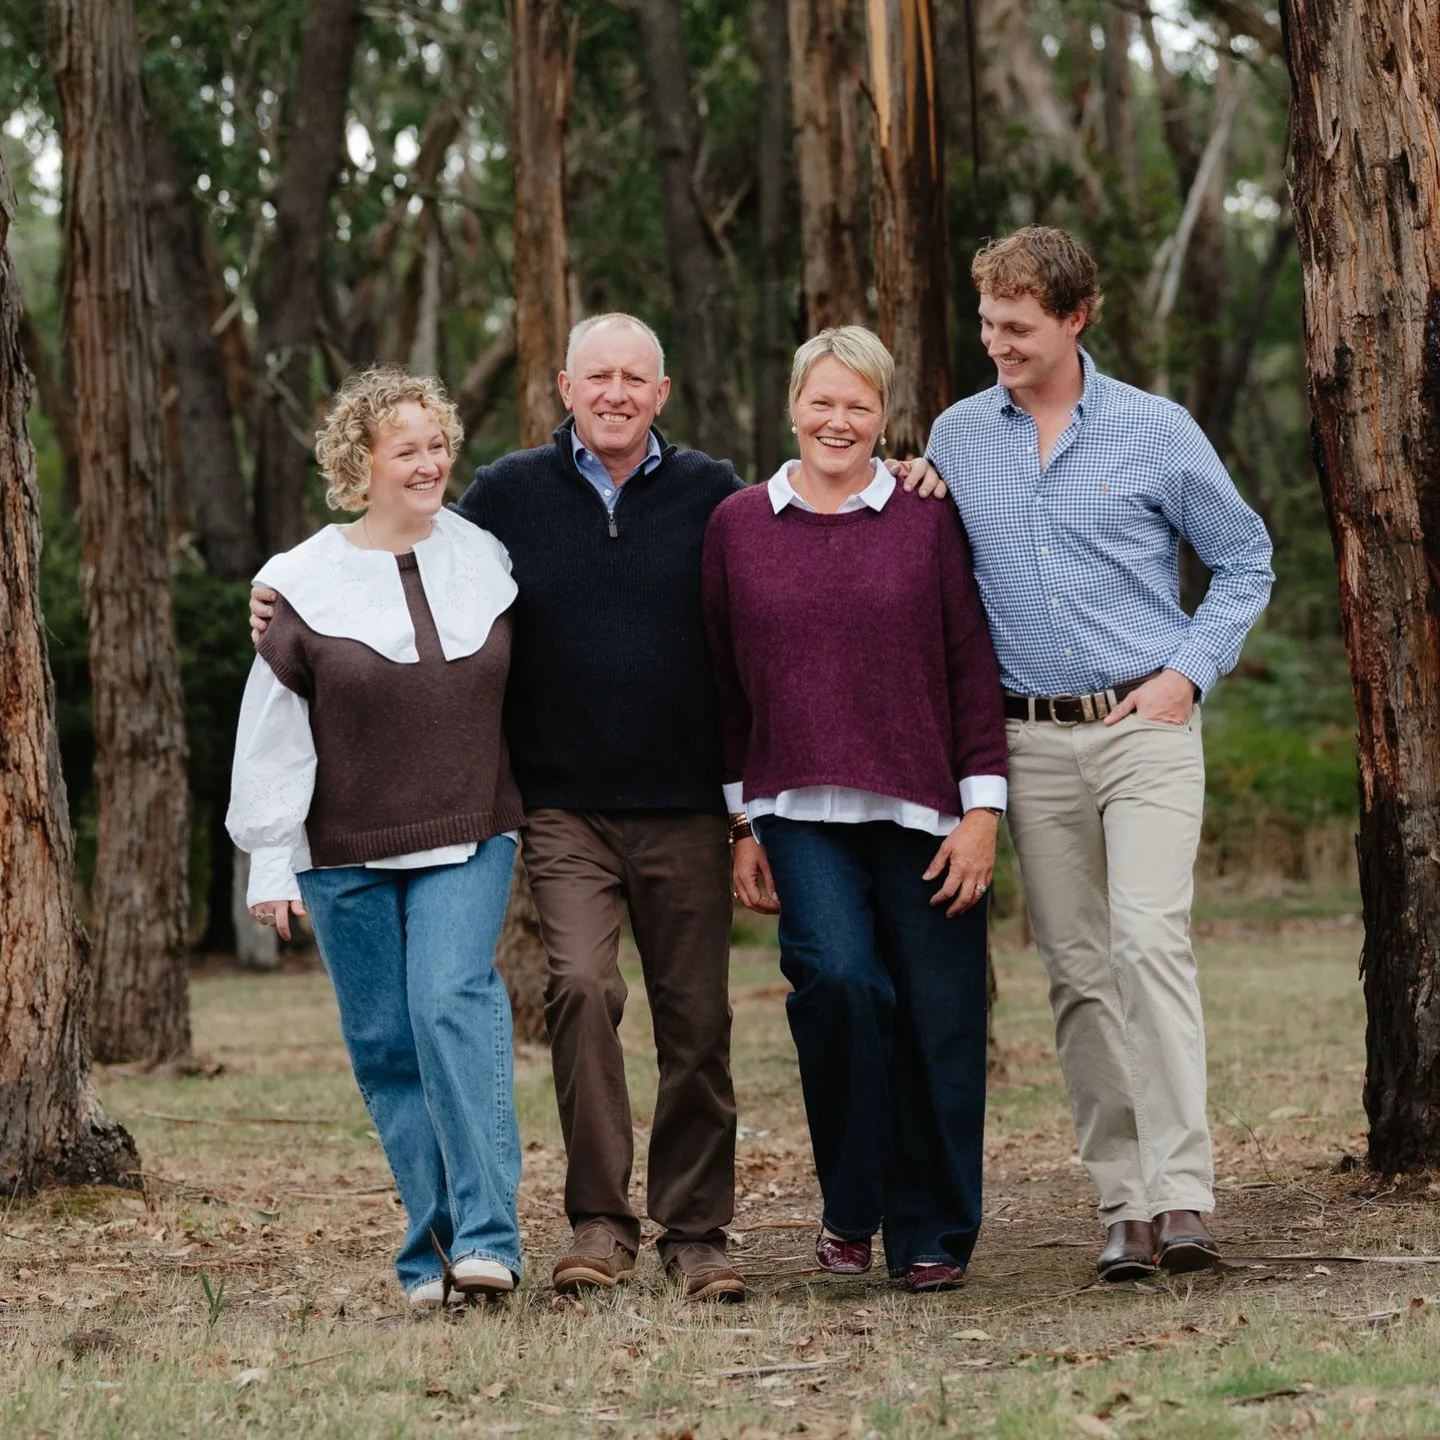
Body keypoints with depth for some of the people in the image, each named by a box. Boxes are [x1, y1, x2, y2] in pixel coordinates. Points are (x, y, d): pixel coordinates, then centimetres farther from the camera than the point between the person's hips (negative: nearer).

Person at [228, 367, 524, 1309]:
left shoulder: (487, 562, 4)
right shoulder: (304, 585, -2)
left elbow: (524, 691, 16)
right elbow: (273, 734, 0)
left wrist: (526, 816, 15)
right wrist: (270, 863, -2)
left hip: (469, 840, 0)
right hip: (346, 855, 0)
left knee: (454, 1001, -20)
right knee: (386, 1046, 2)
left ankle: (487, 1238, -22)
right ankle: (434, 1252, 10)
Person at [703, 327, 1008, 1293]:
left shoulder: (926, 525, 5)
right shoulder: (739, 527, 8)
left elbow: (973, 670, 4)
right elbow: (724, 685, 11)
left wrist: (982, 810, -2)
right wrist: (740, 824, 8)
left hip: (922, 814, 0)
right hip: (800, 814, 0)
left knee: (938, 1023, 0)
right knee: (836, 975, -21)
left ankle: (933, 1236, 16)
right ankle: (850, 1205, -2)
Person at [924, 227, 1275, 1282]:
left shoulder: (1155, 431, 0)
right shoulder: (956, 439, 9)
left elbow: (1245, 562, 7)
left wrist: (1188, 672, -4)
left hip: (1144, 728, -3)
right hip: (1031, 741, 3)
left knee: (1150, 940, -18)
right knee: (1078, 970, 3)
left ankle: (1182, 1192, -21)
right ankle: (1126, 1201, 6)